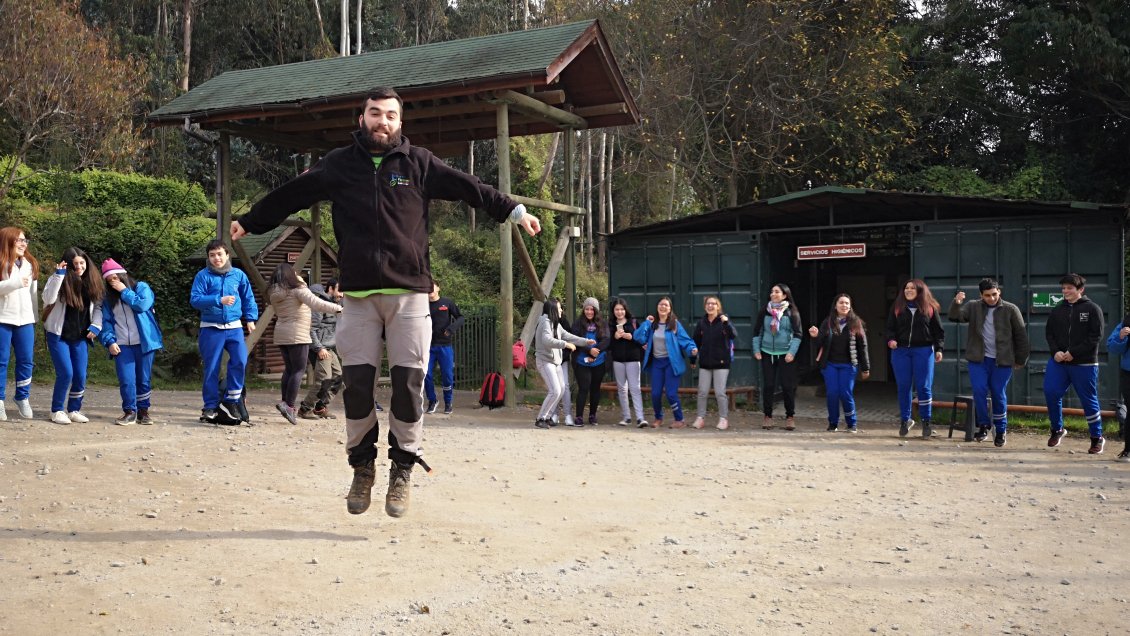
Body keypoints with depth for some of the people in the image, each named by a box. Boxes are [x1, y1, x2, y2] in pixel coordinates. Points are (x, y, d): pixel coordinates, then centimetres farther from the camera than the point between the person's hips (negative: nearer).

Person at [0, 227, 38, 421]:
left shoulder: (30, 264, 13)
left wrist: (34, 317, 14)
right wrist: (16, 283, -24)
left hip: (25, 319, 5)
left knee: (26, 360, 4)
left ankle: (23, 398, 14)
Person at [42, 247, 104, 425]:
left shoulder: (91, 283, 5)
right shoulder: (59, 280, -7)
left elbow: (97, 306, 12)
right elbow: (48, 299, -24)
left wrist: (96, 325, -3)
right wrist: (59, 274, -26)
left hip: (80, 338, 4)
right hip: (58, 336, -4)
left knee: (81, 376, 2)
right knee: (66, 373, -11)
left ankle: (74, 410, 18)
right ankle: (57, 410, 5)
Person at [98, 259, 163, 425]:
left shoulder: (141, 287, 4)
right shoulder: (108, 298, 13)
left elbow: (142, 305, -15)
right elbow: (106, 321, 6)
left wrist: (124, 291, -10)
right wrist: (109, 341, -8)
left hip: (144, 342, -2)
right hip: (122, 345, 2)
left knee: (143, 379, 5)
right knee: (126, 380, -8)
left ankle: (143, 411, 16)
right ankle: (129, 412, 3)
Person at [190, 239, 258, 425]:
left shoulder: (238, 275, 6)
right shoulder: (203, 275, -3)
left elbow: (248, 298, 16)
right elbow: (195, 299, -12)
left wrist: (250, 318, 9)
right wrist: (219, 300, -21)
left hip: (234, 327, 2)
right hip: (211, 328, -1)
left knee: (240, 361, -16)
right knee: (211, 369, 4)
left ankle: (231, 399, -1)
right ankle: (210, 407, 15)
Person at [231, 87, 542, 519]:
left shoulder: (419, 163, 8)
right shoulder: (338, 165, 10)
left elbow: (468, 187, 8)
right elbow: (289, 195, 17)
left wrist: (514, 211, 4)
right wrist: (250, 222, 25)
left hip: (409, 293, -1)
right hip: (358, 296, 1)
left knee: (408, 384, -3)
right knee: (356, 385, 0)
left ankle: (402, 470, 11)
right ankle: (362, 467, 16)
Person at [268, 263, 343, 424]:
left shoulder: (274, 294, 10)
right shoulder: (297, 290, -11)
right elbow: (317, 304, -22)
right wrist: (338, 308, -25)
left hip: (281, 335, 7)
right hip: (297, 335, -7)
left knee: (289, 369, 14)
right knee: (299, 370, -5)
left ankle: (285, 403, 11)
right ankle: (288, 405, -14)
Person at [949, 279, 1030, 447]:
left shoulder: (1010, 310, -3)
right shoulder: (973, 308, 3)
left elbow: (1021, 336, 1)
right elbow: (955, 316, -11)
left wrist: (1021, 360, 3)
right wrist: (956, 303, -32)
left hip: (1002, 361, -1)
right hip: (978, 359, 1)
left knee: (999, 395, 3)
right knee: (979, 391, -8)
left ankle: (1000, 431, 18)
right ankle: (983, 426, 9)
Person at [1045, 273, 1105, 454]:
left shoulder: (1092, 309, -4)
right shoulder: (1058, 310, 9)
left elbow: (1096, 336, -10)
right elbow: (1049, 332, 11)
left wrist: (1074, 353, -17)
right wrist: (1055, 352, -8)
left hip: (1084, 364, -4)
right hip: (1058, 362, 4)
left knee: (1089, 400, 4)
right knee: (1050, 392, -8)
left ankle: (1097, 438, 18)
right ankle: (1057, 429, 13)